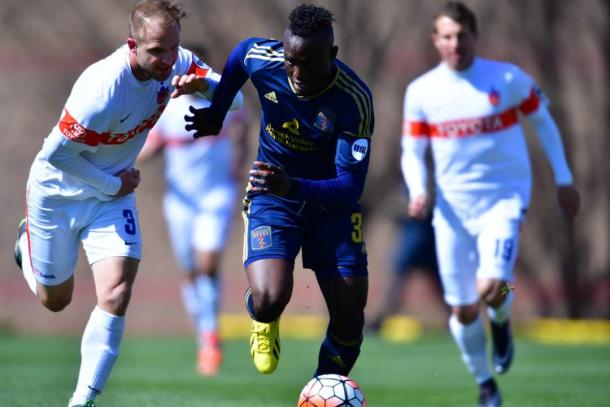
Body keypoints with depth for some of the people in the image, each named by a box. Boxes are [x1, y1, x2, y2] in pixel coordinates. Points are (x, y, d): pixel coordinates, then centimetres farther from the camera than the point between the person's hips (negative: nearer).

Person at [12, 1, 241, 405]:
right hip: (57, 193, -4)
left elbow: (234, 97, -12)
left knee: (116, 296, -16)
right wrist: (112, 184, -17)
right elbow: (59, 153, -28)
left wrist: (201, 84, -34)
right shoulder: (103, 89, -37)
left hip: (113, 194, 4)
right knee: (55, 300, 16)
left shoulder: (177, 64, -18)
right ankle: (28, 241, 51)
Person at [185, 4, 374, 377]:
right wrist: (215, 114, 16)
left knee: (349, 316, -3)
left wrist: (293, 188, -48)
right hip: (271, 194, 1)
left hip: (331, 202, 0)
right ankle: (264, 322, 17)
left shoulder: (354, 100, -30)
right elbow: (241, 52, 6)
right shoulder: (260, 59, -22)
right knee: (270, 299, -22)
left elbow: (351, 186, -31)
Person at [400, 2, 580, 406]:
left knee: (491, 289, -25)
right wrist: (418, 191, -15)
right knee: (463, 311, 2)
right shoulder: (421, 91, -1)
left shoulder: (508, 79, -5)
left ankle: (501, 322, 13)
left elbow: (542, 119, 9)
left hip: (504, 199, -2)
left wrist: (564, 179, 9)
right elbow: (412, 151, 5)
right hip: (453, 205, 2)